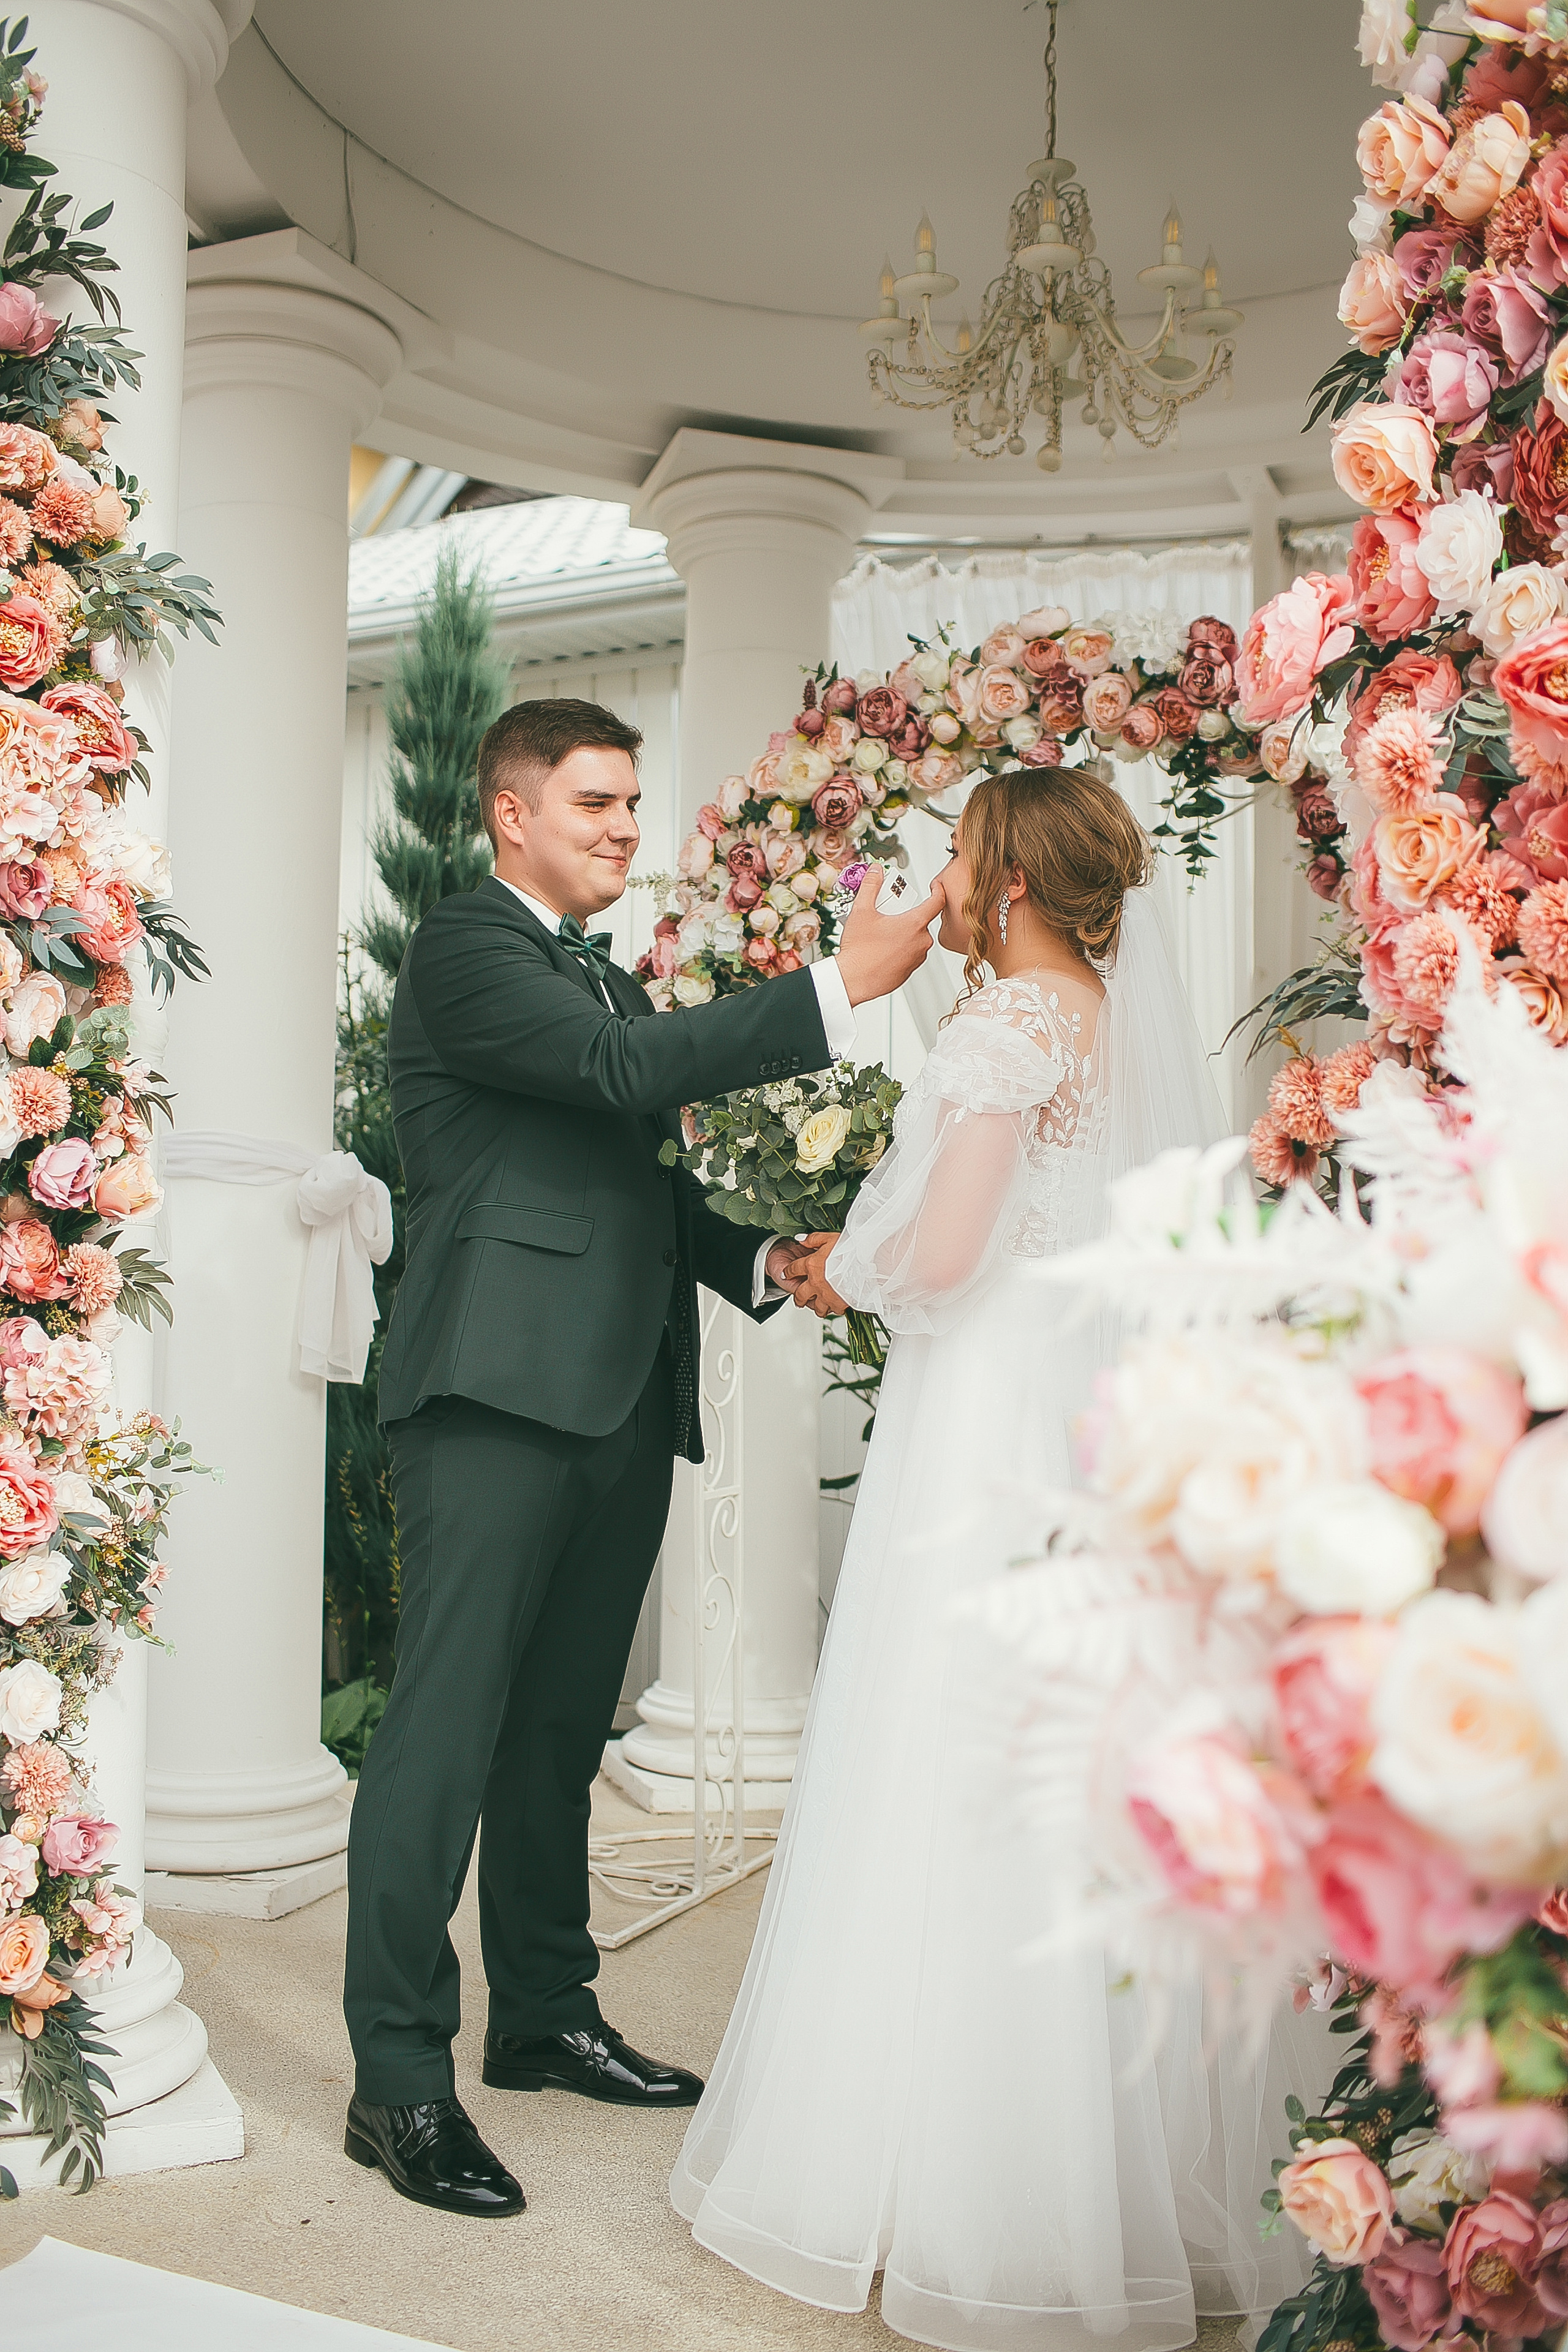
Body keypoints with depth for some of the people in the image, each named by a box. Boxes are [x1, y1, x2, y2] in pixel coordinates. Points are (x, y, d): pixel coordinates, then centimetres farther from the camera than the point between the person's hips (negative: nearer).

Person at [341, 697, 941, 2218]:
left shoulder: (609, 979, 24)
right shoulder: (462, 951, -4)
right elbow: (620, 1067, -19)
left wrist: (763, 1262, 7)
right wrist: (841, 985, -21)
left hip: (618, 1404, 9)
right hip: (499, 1392, -8)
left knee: (560, 1733, 16)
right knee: (445, 1731, -6)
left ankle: (545, 2017, 29)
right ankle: (398, 2082, 2)